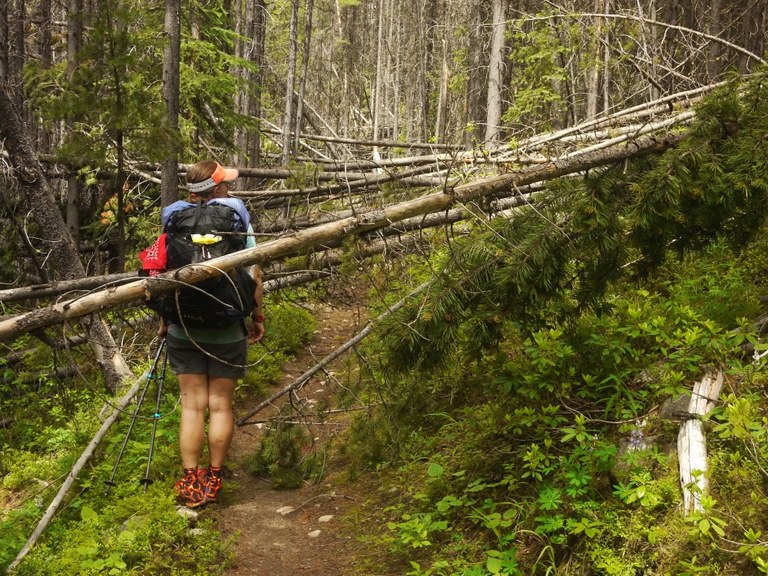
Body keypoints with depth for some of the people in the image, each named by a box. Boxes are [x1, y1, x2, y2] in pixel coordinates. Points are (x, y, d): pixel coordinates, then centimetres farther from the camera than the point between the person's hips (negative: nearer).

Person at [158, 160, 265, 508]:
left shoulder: (175, 221, 1)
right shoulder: (236, 220, -3)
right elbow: (253, 276, -5)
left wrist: (163, 320, 13)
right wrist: (258, 316, 6)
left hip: (184, 328, 1)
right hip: (228, 331, -1)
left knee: (193, 405, 6)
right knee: (220, 405, 8)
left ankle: (190, 483, 7)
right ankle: (213, 480, 14)